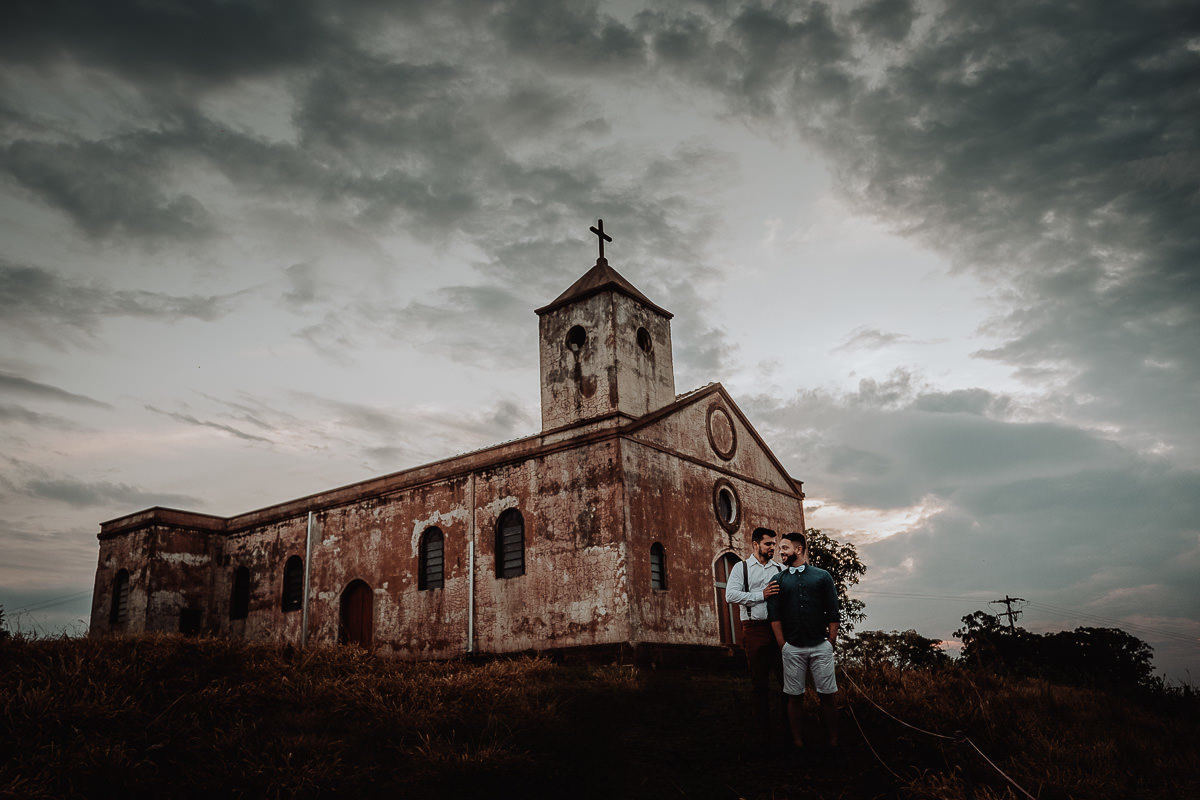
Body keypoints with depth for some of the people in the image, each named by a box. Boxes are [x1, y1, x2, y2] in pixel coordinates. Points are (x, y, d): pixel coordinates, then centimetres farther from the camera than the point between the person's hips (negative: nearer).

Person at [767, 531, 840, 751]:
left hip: (820, 646, -1)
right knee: (795, 695, 4)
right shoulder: (778, 580, 9)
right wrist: (783, 645, -2)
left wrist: (831, 641, -1)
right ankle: (797, 740, 14)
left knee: (828, 695, 0)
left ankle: (833, 741, 10)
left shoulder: (822, 576, 6)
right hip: (792, 648, 1)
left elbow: (833, 612, 5)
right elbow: (774, 615, 4)